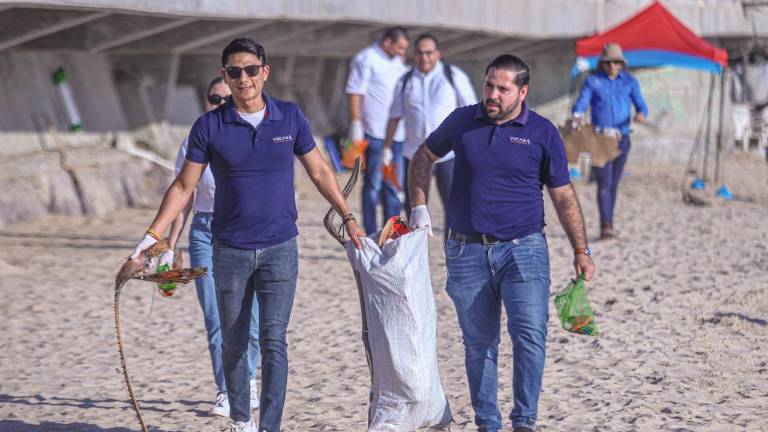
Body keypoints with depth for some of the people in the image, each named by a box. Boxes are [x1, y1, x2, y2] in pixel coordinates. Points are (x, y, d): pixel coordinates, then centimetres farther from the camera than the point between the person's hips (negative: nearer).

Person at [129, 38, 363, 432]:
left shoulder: (290, 118, 0)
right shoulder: (209, 127, -3)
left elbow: (319, 172, 11)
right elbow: (184, 186, 3)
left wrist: (348, 218, 9)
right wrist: (152, 236, -2)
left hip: (279, 249, 0)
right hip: (230, 251, 1)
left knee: (274, 341, -9)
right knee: (233, 343, 9)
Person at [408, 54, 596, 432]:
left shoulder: (542, 133, -1)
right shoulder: (462, 122, 4)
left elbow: (563, 196, 4)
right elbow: (424, 157, 19)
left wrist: (581, 251, 1)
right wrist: (419, 207, 8)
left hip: (523, 249, -2)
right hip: (467, 251, 2)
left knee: (530, 334, -16)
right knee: (478, 345, 8)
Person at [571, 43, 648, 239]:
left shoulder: (629, 81, 7)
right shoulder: (592, 81, 1)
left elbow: (641, 105, 2)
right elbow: (580, 104, -7)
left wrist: (641, 114, -23)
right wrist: (578, 115, -31)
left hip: (621, 138, 3)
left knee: (613, 184, 9)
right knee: (604, 182, -13)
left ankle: (608, 224, 21)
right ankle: (606, 225, -19)